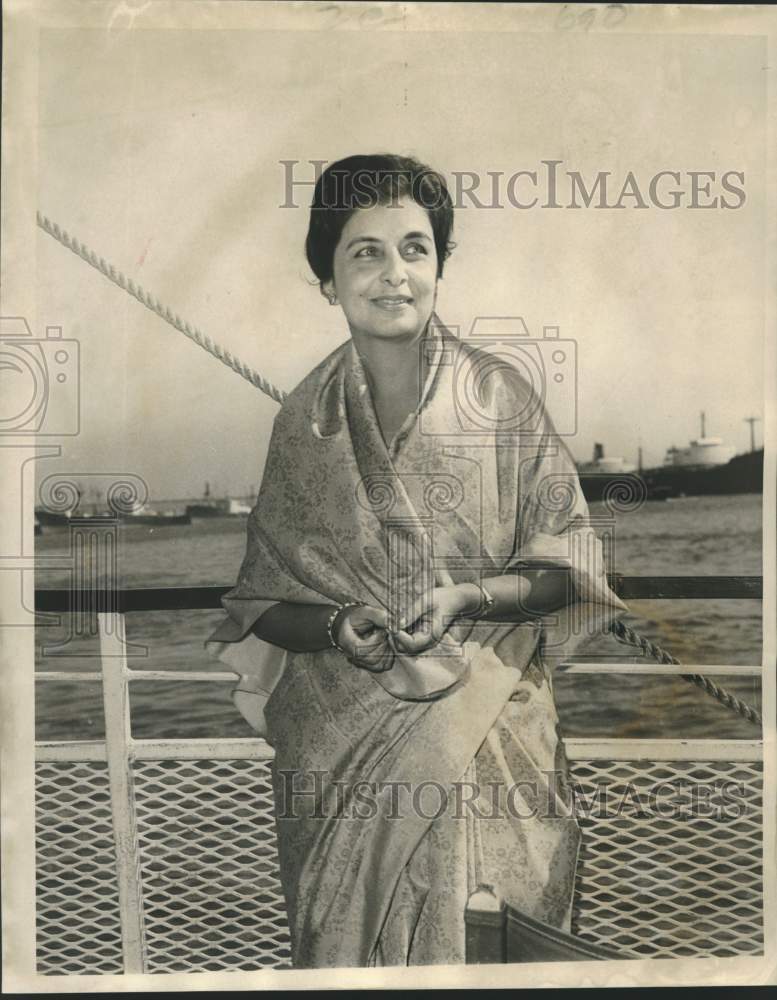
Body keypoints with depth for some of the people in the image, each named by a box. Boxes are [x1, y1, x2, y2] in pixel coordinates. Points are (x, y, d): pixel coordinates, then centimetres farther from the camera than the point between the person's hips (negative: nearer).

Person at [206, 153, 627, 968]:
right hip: (342, 682, 1)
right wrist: (336, 626, -11)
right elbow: (261, 603, 8)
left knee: (445, 757, -28)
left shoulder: (501, 396, 2)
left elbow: (568, 567, 3)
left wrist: (466, 598, -13)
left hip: (485, 666, -1)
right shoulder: (300, 422, 5)